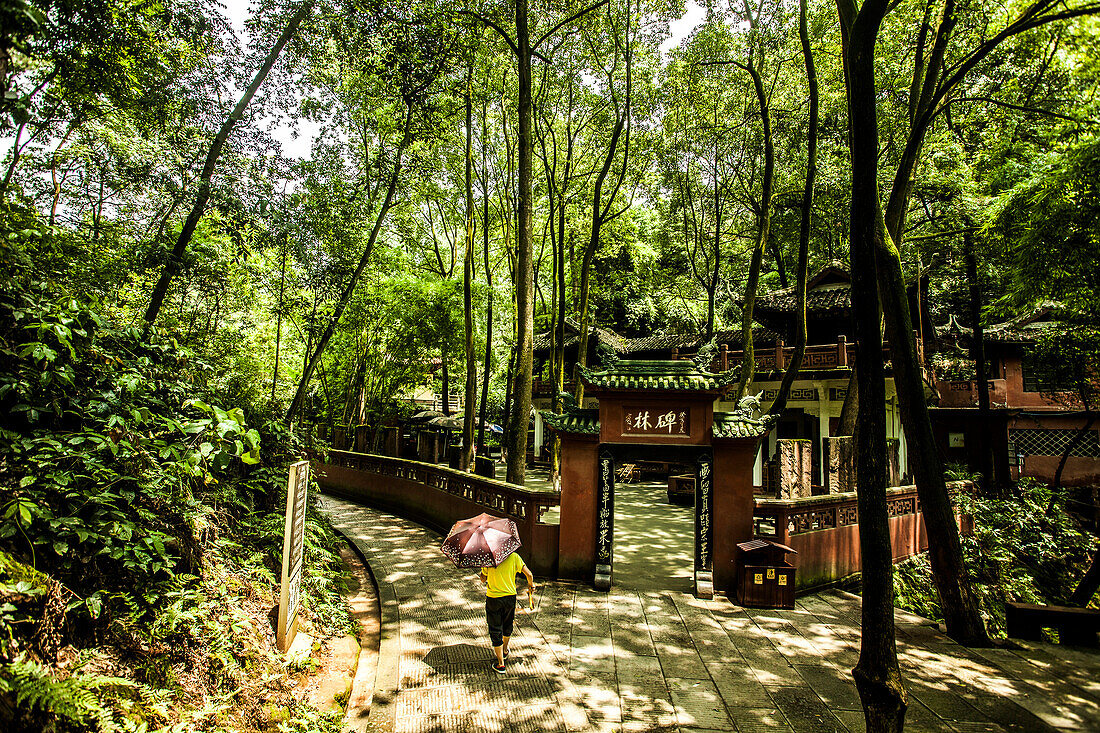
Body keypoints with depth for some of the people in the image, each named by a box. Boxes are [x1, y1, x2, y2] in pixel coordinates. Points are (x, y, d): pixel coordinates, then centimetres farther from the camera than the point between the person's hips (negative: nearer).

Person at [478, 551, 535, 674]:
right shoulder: (514, 557, -10)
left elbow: (483, 579, -1)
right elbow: (529, 574, -11)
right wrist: (531, 587, 7)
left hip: (493, 598, -2)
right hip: (510, 596, 3)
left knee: (495, 631, 8)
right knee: (507, 626, 26)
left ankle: (500, 664, 11)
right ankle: (504, 651, 47)